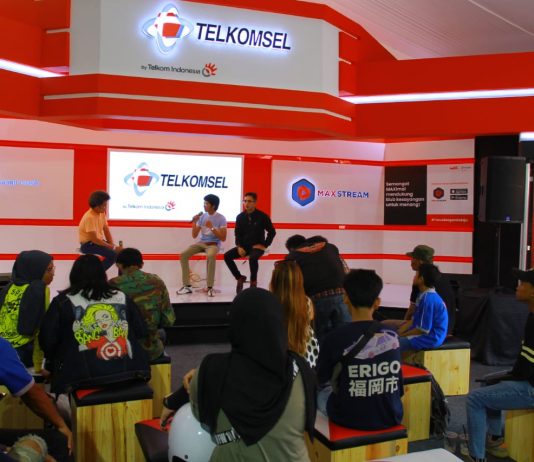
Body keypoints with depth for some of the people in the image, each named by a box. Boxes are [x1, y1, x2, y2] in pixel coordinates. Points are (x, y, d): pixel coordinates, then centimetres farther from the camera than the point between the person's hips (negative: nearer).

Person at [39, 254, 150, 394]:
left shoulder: (63, 301, 3)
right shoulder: (121, 297, 10)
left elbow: (47, 340, 5)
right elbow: (141, 332, 14)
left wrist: (55, 360, 24)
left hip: (83, 376, -2)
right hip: (127, 371, 3)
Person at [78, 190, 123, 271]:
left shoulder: (102, 213, 1)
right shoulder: (89, 217, -24)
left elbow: (106, 230, 5)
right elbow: (94, 239, -26)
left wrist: (112, 244, -11)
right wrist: (113, 247, -24)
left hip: (99, 240, 8)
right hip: (88, 244, -8)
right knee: (112, 254, -27)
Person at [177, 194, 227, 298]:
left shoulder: (221, 218, -7)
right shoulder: (202, 216, 6)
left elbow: (223, 238, -11)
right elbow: (194, 235, 7)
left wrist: (212, 228, -18)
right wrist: (195, 222, -6)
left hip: (214, 244, -5)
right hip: (201, 243, 5)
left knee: (210, 256, -40)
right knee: (183, 255, -16)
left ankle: (210, 287, -28)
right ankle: (187, 286, -9)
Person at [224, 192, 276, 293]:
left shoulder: (262, 216, -10)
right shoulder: (240, 217, 0)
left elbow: (272, 232, -4)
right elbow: (238, 233, 7)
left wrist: (264, 245, -10)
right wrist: (239, 247, -7)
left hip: (257, 246, -4)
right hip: (244, 246, 5)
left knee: (252, 258, -36)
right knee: (227, 256, -13)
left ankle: (253, 281, -11)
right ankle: (240, 278, 5)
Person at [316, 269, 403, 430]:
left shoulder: (335, 338, -17)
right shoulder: (392, 337, -6)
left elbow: (321, 379, 0)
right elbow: (398, 387, 6)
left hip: (350, 418, -3)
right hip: (390, 417, 3)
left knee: (321, 393, 25)